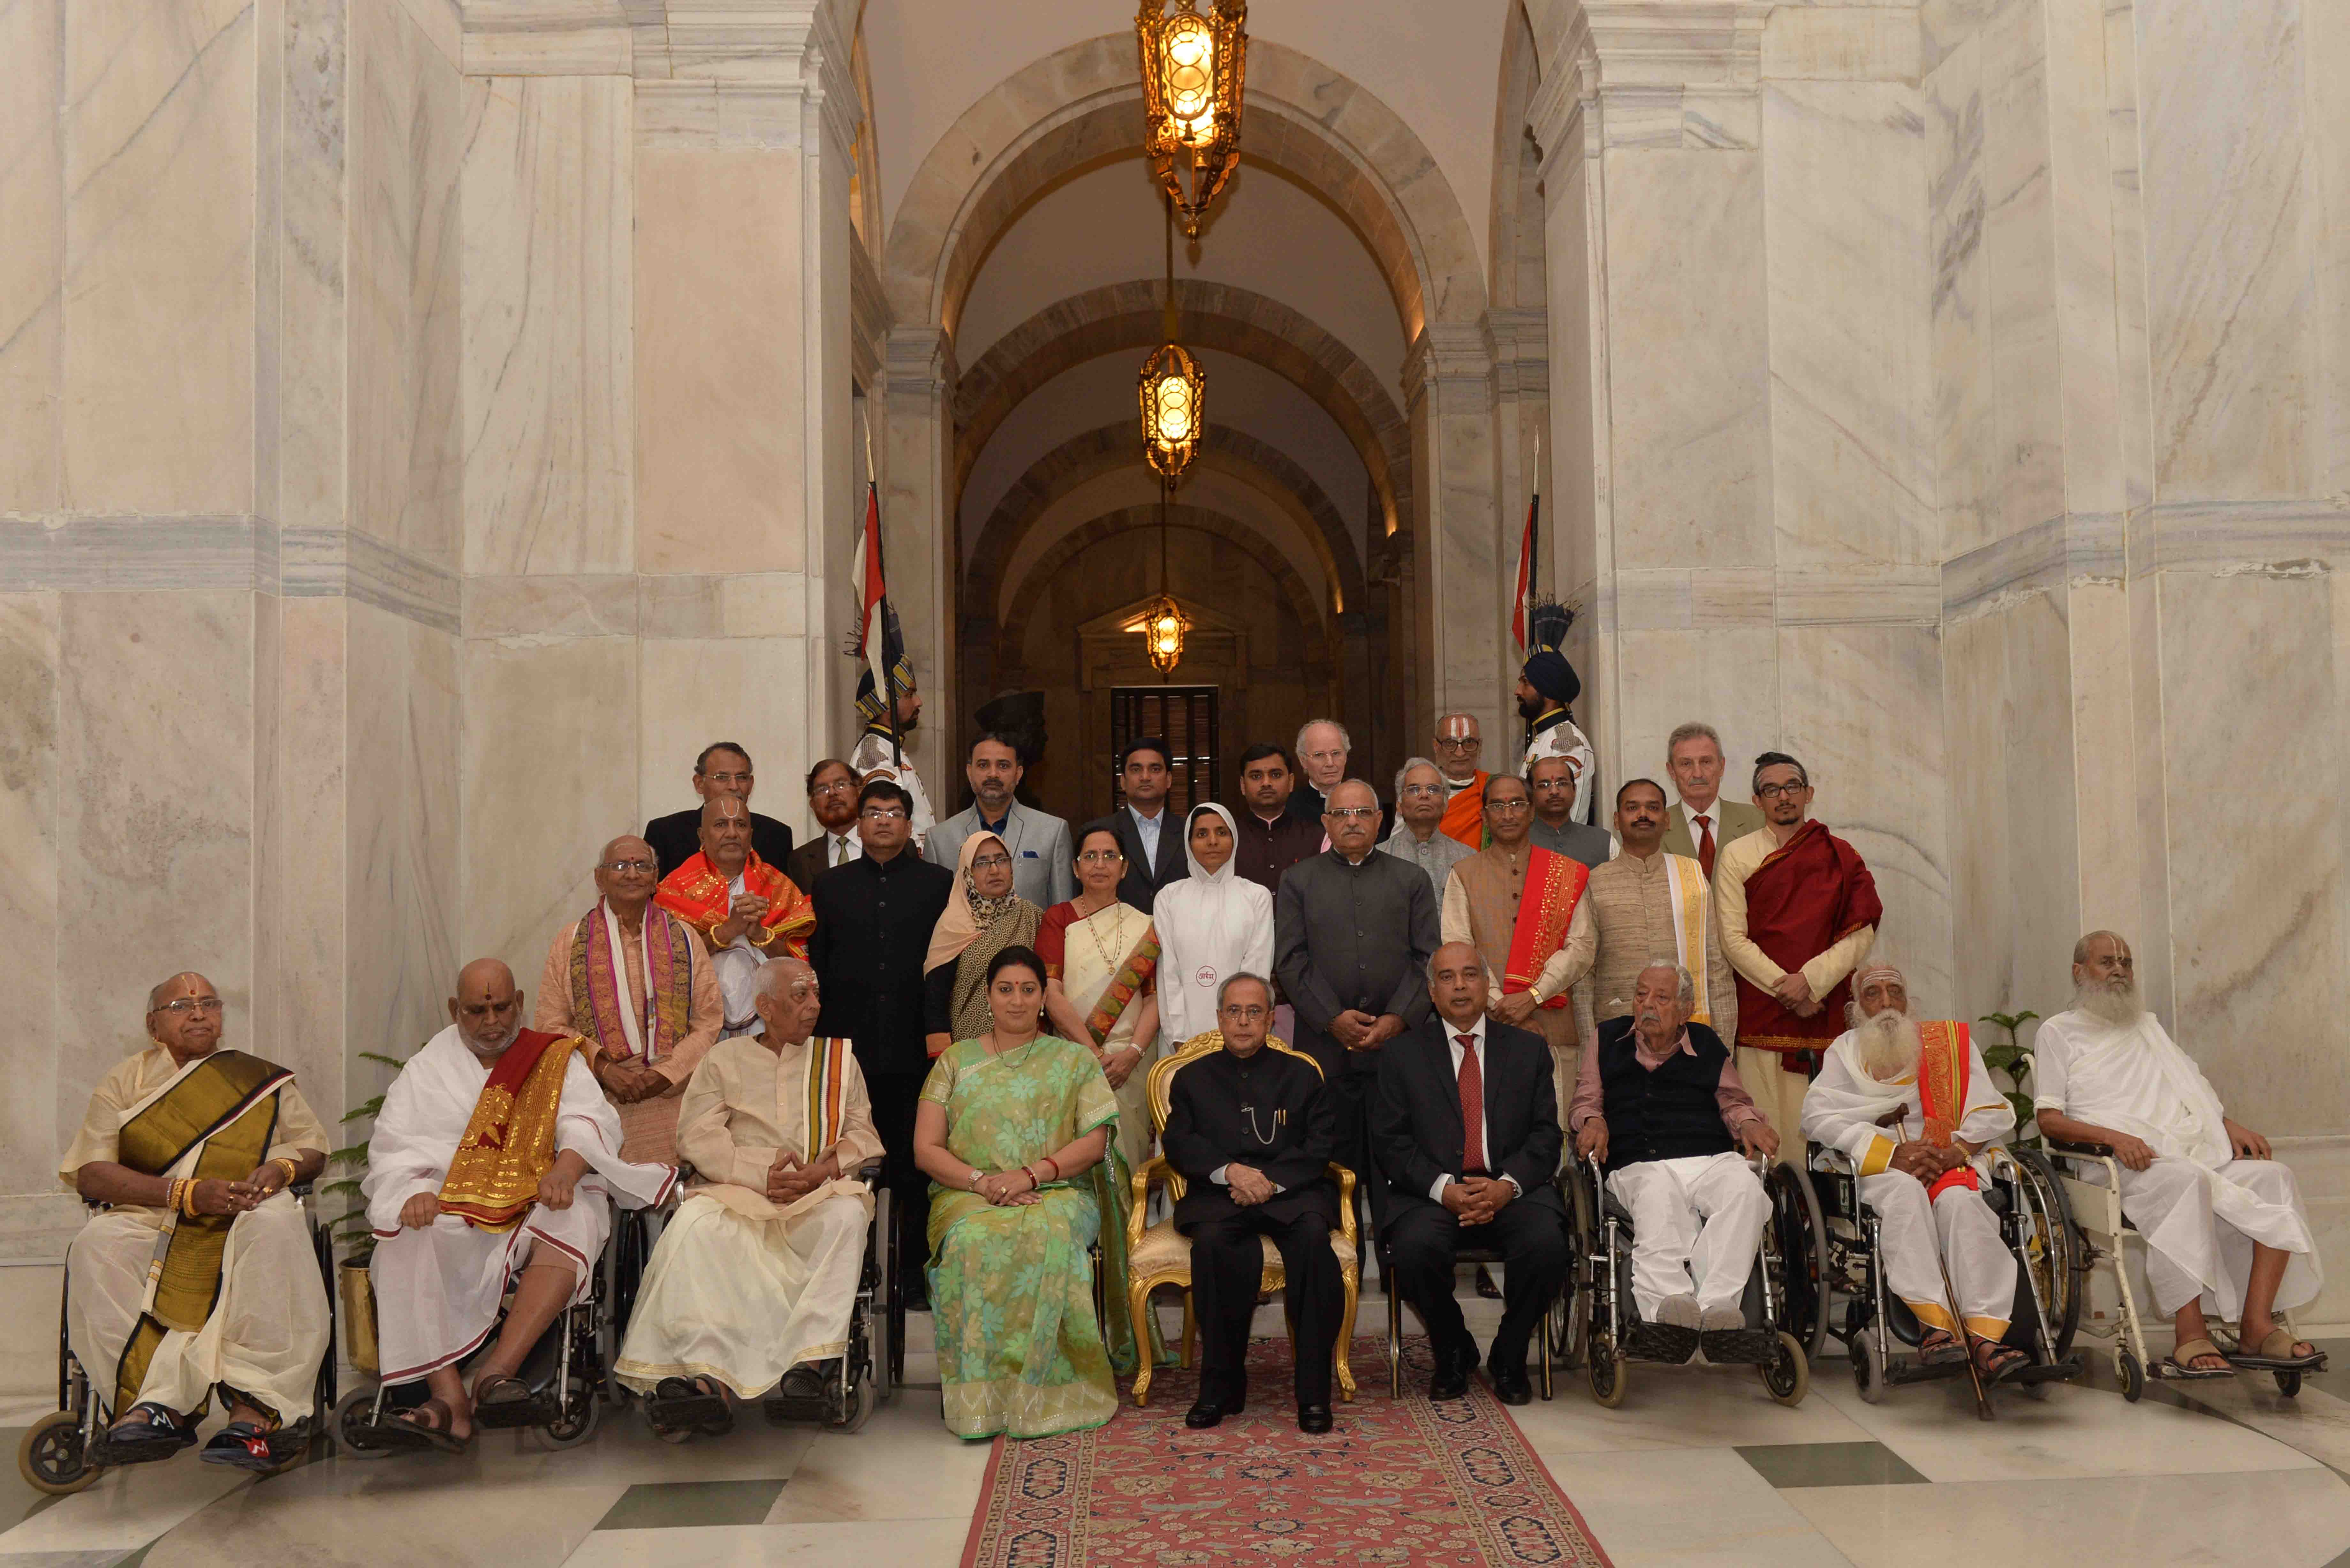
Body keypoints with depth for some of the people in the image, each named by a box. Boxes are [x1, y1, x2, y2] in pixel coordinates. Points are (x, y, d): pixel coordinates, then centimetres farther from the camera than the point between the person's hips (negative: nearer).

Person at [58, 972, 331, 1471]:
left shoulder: (262, 1079, 19)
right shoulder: (125, 1082, 15)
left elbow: (313, 1145, 19)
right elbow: (90, 1174, 2)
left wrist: (281, 1169, -8)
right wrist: (188, 1194, -14)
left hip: (243, 1222, 0)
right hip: (149, 1220, 1)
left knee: (277, 1225, -35)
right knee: (97, 1248, -32)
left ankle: (255, 1407, -42)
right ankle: (160, 1405, -38)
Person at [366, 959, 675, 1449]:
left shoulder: (558, 1059, 16)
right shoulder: (428, 1067, 19)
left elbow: (591, 1120, 0)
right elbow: (393, 1146, 7)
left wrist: (566, 1167, -22)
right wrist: (414, 1192, -16)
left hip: (538, 1199, -1)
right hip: (447, 1204, 1)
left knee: (571, 1224, -36)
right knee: (407, 1246, -32)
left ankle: (497, 1370, -42)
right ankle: (449, 1399, -40)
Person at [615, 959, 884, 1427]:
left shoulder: (839, 1058, 21)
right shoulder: (725, 1059, 16)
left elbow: (863, 1134, 13)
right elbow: (697, 1136, 3)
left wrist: (824, 1170, -10)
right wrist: (763, 1174, -12)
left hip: (820, 1193, 1)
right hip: (738, 1191, 0)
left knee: (847, 1213, -34)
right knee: (694, 1224, -33)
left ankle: (814, 1355, -37)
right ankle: (705, 1372, -40)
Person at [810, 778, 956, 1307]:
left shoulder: (939, 883, 8)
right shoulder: (831, 885, 13)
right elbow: (816, 964, 9)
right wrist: (820, 1037, 1)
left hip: (915, 1050, -1)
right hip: (849, 1047, 1)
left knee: (915, 1166, 3)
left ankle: (915, 1274, 13)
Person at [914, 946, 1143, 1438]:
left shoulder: (1074, 1061, 14)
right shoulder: (956, 1061, 16)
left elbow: (1094, 1142, 3)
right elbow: (926, 1150, 7)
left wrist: (1031, 1174, -14)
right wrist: (981, 1181, -12)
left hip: (1057, 1194, -1)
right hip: (968, 1194, 1)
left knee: (1047, 1238, -37)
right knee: (975, 1242, -36)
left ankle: (1041, 1393, -28)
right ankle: (980, 1395, -29)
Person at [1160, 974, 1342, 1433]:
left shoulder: (1301, 1074, 19)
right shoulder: (1193, 1078, 20)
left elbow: (1320, 1146, 7)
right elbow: (1178, 1144, 5)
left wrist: (1272, 1182, -11)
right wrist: (1229, 1171, -13)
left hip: (1289, 1193, 0)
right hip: (1217, 1196, 0)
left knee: (1313, 1235, -34)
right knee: (1213, 1242, -35)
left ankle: (1313, 1391, -26)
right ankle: (1222, 1386, -22)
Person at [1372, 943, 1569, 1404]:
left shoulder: (1529, 1050, 14)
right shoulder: (1402, 1055, 10)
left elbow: (1545, 1135, 6)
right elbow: (1391, 1142, 1)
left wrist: (1507, 1186, -13)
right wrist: (1444, 1189, -15)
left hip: (1512, 1189, 1)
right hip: (1432, 1193, -1)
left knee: (1546, 1242, -30)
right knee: (1415, 1246, -32)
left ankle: (1509, 1358, -1)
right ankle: (1453, 1354, 0)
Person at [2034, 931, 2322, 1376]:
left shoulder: (2149, 1025, 31)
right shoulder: (2058, 1032, 12)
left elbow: (2194, 1087, 28)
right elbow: (2050, 1119, 1)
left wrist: (2229, 1125, 6)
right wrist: (2114, 1136, -16)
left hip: (2201, 1154, 6)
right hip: (2129, 1162, -6)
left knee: (2275, 1178, -20)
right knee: (2183, 1178, -38)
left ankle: (2257, 1324, -24)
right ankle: (2191, 1336, -37)